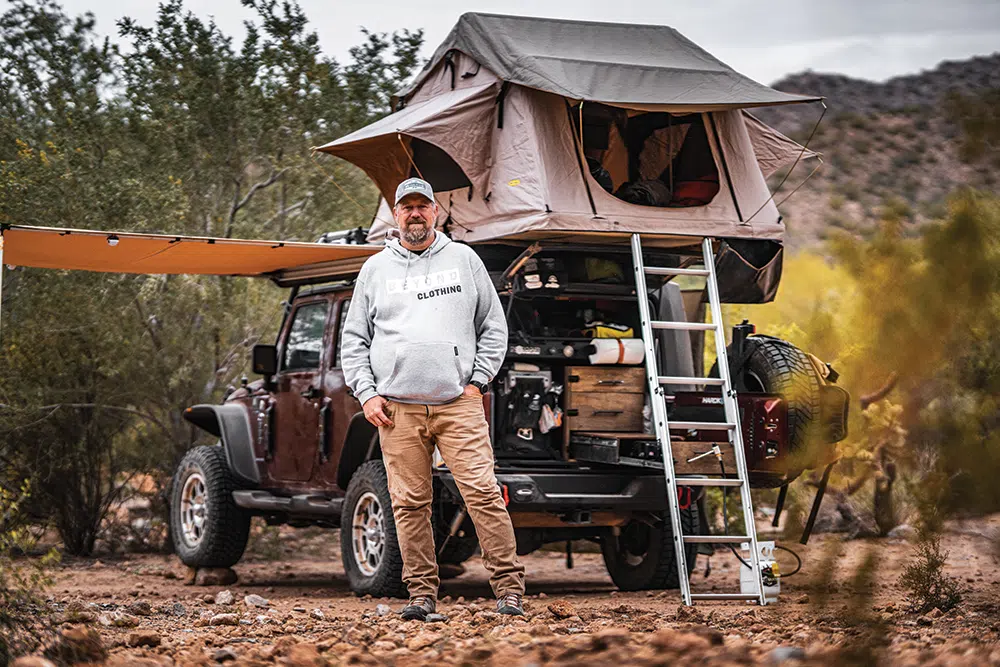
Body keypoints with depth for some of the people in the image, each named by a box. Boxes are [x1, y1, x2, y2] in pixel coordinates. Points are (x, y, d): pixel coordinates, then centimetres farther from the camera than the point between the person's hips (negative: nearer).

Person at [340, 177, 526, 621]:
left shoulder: (464, 260, 13)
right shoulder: (376, 268, 15)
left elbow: (494, 327, 14)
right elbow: (354, 339, 15)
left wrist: (478, 380, 3)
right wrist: (367, 393, 3)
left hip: (459, 403, -1)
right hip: (397, 408, 1)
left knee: (483, 492, -9)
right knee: (409, 503, 0)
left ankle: (509, 589, -6)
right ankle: (422, 593, 8)